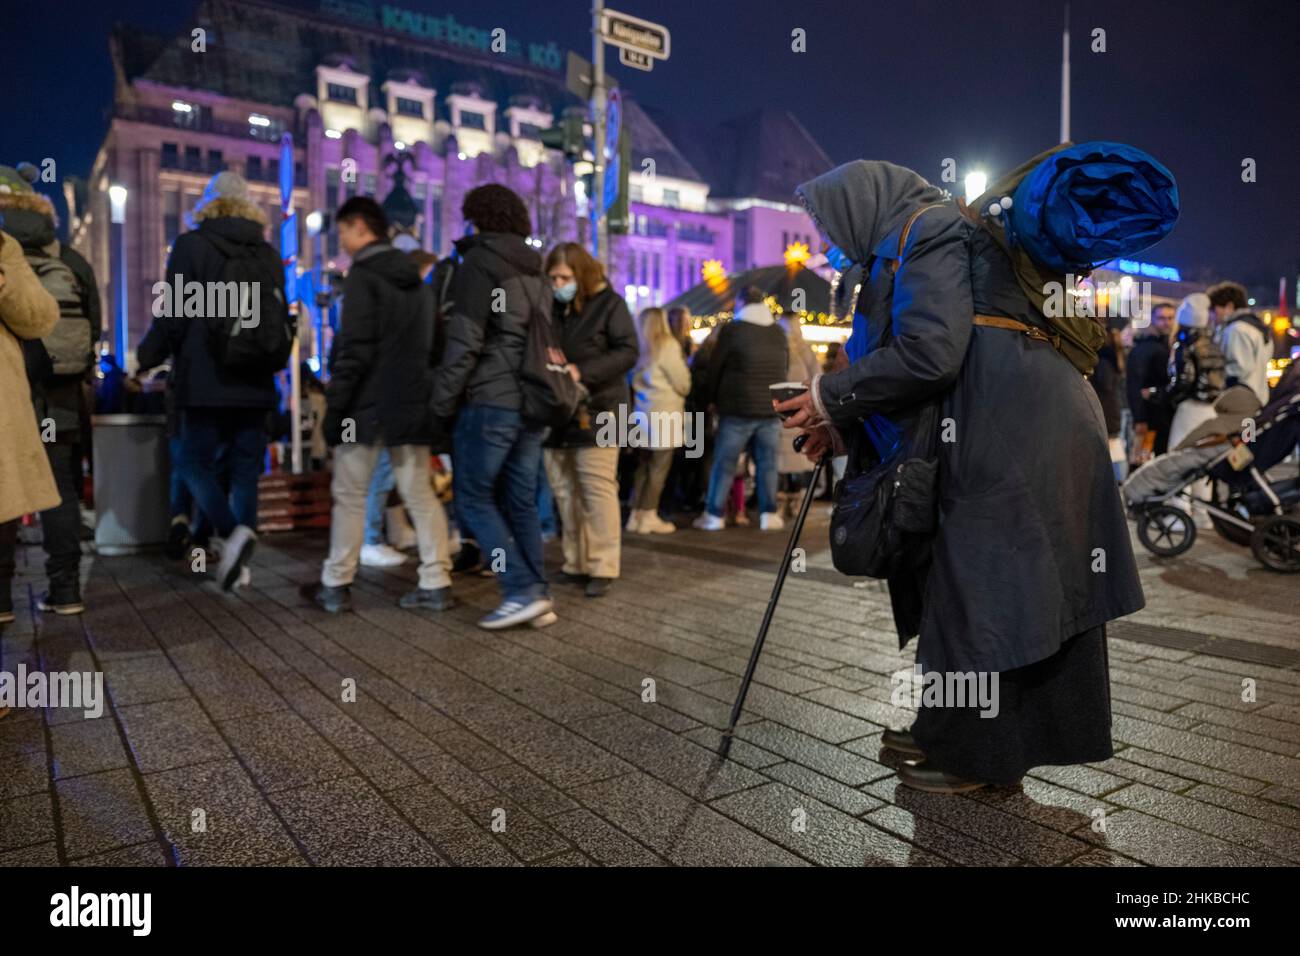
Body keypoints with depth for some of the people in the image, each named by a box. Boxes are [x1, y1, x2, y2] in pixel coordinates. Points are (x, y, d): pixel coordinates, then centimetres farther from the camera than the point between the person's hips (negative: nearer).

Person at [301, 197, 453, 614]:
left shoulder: (362, 275, -8)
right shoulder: (417, 280, 16)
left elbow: (354, 348, -16)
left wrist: (334, 404, -12)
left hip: (368, 403, -6)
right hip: (413, 403, 7)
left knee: (349, 495, 4)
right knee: (419, 493, 6)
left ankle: (335, 587, 11)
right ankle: (436, 583, 5)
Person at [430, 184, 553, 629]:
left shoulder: (478, 262, -5)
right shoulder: (535, 271, 19)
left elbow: (463, 342, -13)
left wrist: (442, 402, -7)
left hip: (490, 401, -7)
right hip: (532, 402, 8)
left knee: (473, 497, 2)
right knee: (520, 501, 11)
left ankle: (521, 592, -4)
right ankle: (538, 594, 10)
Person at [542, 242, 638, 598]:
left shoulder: (609, 303, -2)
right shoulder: (548, 307, 11)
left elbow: (628, 351, -9)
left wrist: (582, 372, -19)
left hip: (596, 411, -5)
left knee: (597, 490, -7)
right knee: (564, 492, 7)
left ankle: (603, 568, -2)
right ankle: (575, 564, 16)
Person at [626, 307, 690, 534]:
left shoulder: (640, 347, 8)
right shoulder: (667, 345, -8)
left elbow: (635, 380, 10)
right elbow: (683, 382, -5)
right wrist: (681, 394, 15)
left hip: (643, 411, 6)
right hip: (664, 414, -6)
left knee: (644, 465, 11)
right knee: (659, 467, 0)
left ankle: (636, 514, 13)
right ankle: (649, 516, 2)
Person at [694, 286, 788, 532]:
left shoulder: (732, 329, -4)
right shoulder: (779, 332, 11)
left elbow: (714, 367, -1)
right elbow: (785, 368, 16)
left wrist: (713, 397, 11)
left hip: (738, 408, -4)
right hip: (772, 409, 4)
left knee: (724, 462, 3)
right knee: (767, 462, 9)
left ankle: (714, 515, 7)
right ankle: (769, 514, 11)